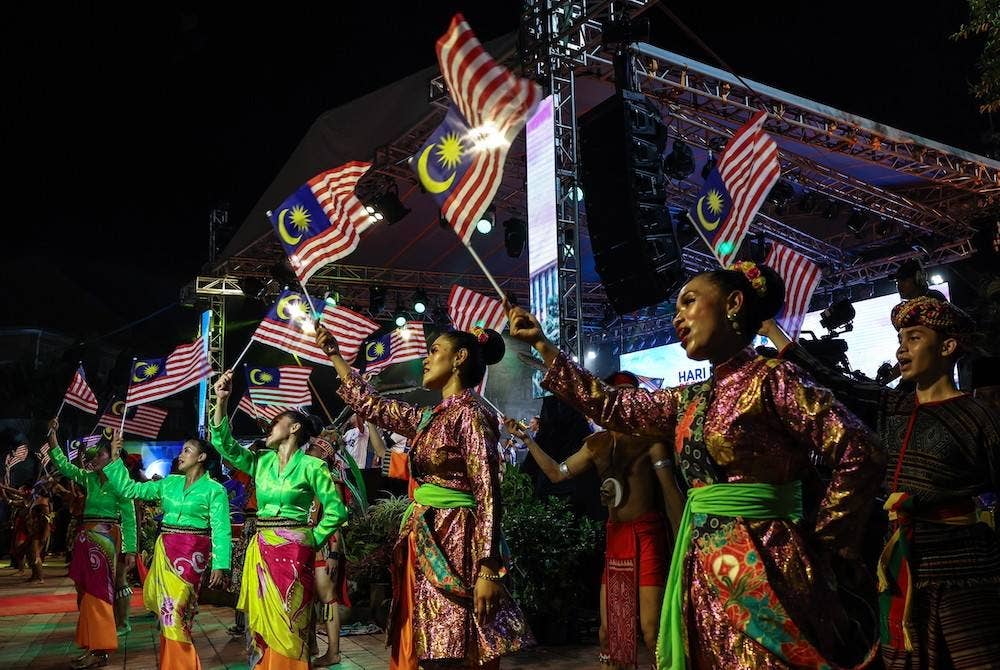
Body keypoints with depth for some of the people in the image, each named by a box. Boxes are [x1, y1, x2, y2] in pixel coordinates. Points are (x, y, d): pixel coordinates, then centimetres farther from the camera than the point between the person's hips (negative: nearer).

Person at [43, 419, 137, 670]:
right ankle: (94, 647, 18)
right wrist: (52, 438, 1)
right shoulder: (89, 478, 11)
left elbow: (129, 519, -7)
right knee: (86, 592, 9)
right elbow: (64, 466, 10)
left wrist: (130, 550, -11)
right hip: (85, 538, 7)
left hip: (106, 539, -7)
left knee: (97, 593, -6)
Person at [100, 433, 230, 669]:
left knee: (174, 610, -5)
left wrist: (220, 565, -16)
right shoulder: (170, 482, 10)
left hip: (192, 553, -6)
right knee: (165, 607, 12)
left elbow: (221, 530, -9)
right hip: (164, 550, 6)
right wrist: (115, 459, 6)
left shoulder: (214, 490, -5)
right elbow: (130, 489, 11)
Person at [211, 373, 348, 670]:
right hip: (261, 549, 5)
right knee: (261, 619, 9)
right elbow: (224, 443, 5)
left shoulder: (311, 466, -5)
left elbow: (336, 510, -5)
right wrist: (221, 401, -3)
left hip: (293, 551, -5)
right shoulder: (261, 461, 11)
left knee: (287, 622, 0)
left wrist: (312, 540, -5)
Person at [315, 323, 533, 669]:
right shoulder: (430, 417, 15)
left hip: (454, 542, -8)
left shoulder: (470, 412, -10)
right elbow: (372, 405, 26)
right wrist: (333, 353, 31)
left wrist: (488, 569, -23)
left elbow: (488, 492, -16)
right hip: (423, 542, 8)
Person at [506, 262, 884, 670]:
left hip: (762, 566, -7)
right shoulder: (689, 400, 12)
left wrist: (816, 541, -8)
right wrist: (540, 343, 19)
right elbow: (610, 405, 16)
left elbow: (860, 455, -15)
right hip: (704, 568, 7)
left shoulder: (770, 379, -10)